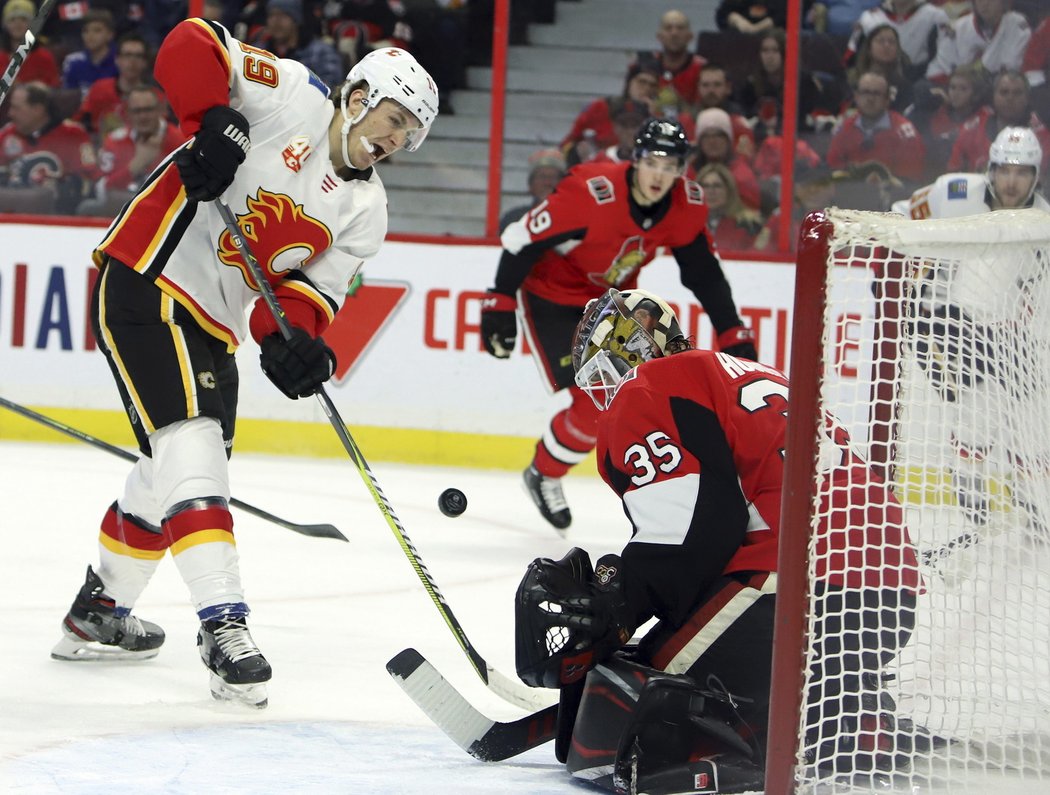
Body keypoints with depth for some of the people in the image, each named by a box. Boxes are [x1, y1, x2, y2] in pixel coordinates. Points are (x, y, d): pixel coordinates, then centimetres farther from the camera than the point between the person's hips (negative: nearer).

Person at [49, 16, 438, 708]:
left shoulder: (365, 211, 8)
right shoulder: (293, 98, -11)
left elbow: (314, 288, 1)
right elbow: (191, 45, -17)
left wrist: (293, 339, -19)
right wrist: (214, 122, -29)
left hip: (212, 326, 9)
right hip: (144, 282, -9)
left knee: (171, 472, 17)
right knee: (191, 449, -18)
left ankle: (99, 614, 35)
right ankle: (223, 625, -24)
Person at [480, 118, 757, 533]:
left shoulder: (687, 204, -14)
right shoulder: (590, 193, -33)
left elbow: (704, 273, 0)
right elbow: (523, 239, -25)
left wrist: (733, 332, -5)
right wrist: (500, 304, -24)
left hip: (614, 297, 6)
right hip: (551, 294, -6)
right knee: (595, 404, -13)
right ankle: (543, 475, 14)